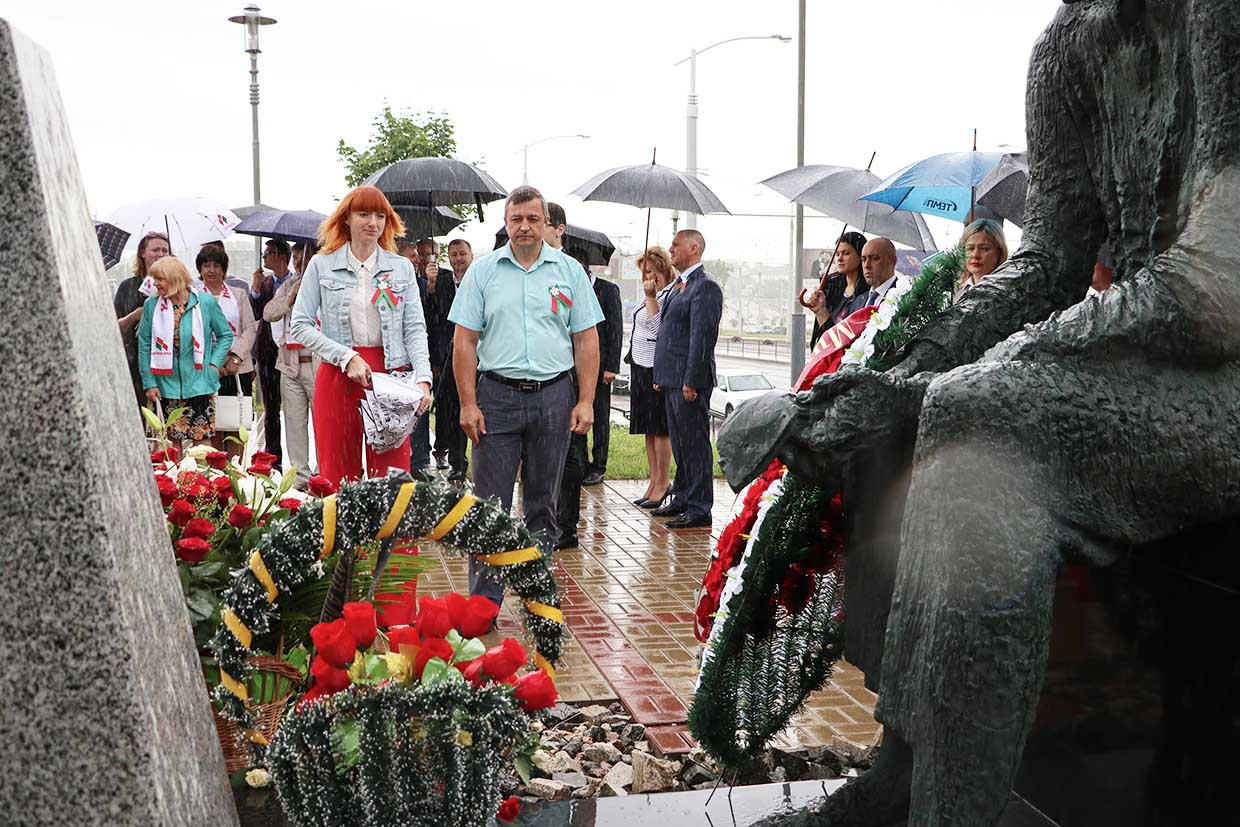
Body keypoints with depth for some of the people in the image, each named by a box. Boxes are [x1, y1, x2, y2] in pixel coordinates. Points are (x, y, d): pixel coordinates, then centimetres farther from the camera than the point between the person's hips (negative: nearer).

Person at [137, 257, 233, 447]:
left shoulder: (205, 302, -3)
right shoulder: (151, 305, 1)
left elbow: (225, 335, 7)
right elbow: (144, 346, 3)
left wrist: (215, 364, -5)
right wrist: (149, 383, -1)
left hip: (199, 384, -2)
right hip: (167, 385, 2)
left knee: (202, 440, -1)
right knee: (173, 441, 7)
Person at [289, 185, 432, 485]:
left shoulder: (402, 268, 9)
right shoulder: (322, 265, 6)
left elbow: (415, 328, 4)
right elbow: (300, 326, 2)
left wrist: (423, 377, -11)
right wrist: (347, 358, -9)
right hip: (337, 377, 0)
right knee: (338, 475, 2)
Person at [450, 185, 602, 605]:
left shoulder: (570, 271, 7)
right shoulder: (483, 271, 4)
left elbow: (586, 341, 6)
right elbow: (465, 341, 2)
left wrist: (585, 401, -2)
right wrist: (468, 403, -6)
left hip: (553, 396, 1)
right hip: (496, 395, -1)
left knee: (543, 502, 10)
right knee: (490, 503, -1)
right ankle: (484, 599, 7)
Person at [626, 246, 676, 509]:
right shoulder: (653, 294, 16)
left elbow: (658, 329, -19)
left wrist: (650, 298, -18)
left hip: (657, 369, -9)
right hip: (642, 369, 9)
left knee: (660, 430, -4)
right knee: (648, 430, 11)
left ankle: (662, 483, 3)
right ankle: (653, 482, 16)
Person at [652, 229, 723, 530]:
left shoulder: (705, 287, -13)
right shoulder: (677, 286, 18)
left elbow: (702, 337, -18)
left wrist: (691, 382, -21)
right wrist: (661, 376, 16)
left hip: (689, 381, -10)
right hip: (671, 380, 10)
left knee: (694, 444, -4)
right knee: (679, 443, 17)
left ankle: (699, 509, 1)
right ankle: (682, 499, 28)